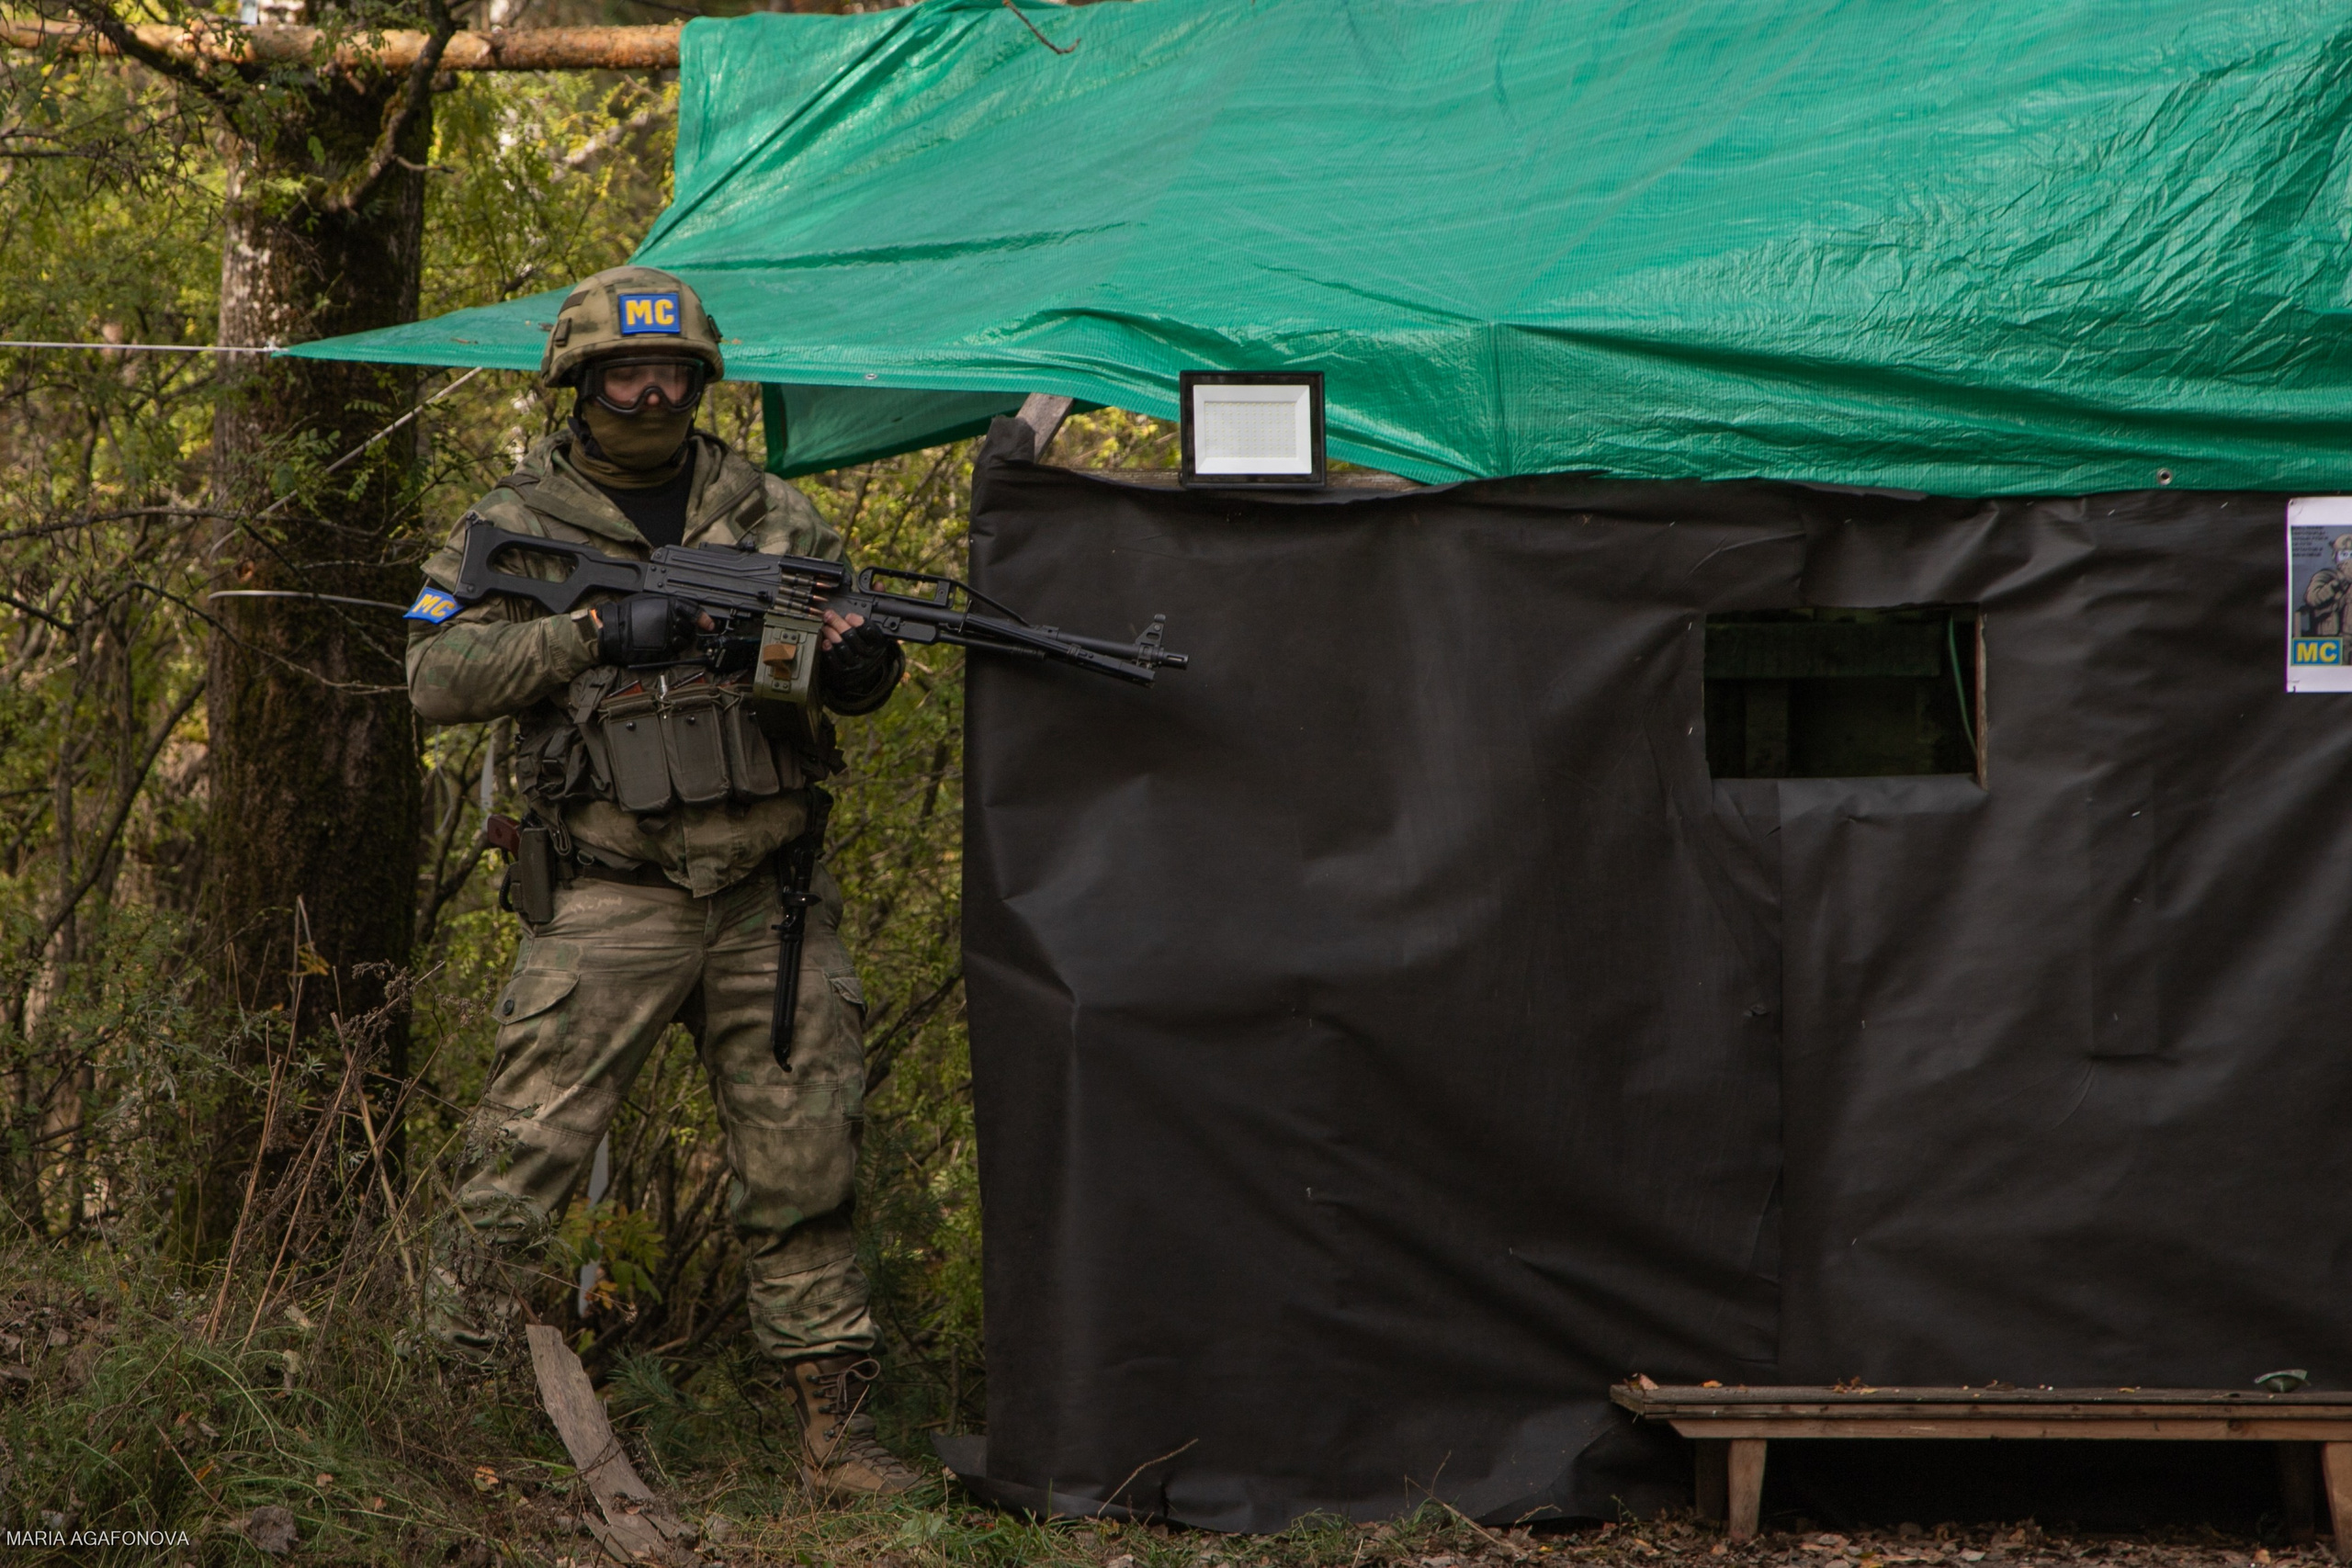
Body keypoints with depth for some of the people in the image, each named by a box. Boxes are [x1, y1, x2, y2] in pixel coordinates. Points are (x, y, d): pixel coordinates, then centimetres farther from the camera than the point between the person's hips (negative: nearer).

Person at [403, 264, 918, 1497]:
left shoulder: (771, 514, 13)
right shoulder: (515, 526, 4)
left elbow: (861, 672, 17)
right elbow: (435, 675, -8)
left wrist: (859, 658, -9)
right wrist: (594, 631, -18)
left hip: (767, 896, 3)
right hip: (606, 903, -3)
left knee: (804, 1161, 5)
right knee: (524, 1157, -9)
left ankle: (835, 1429, 11)